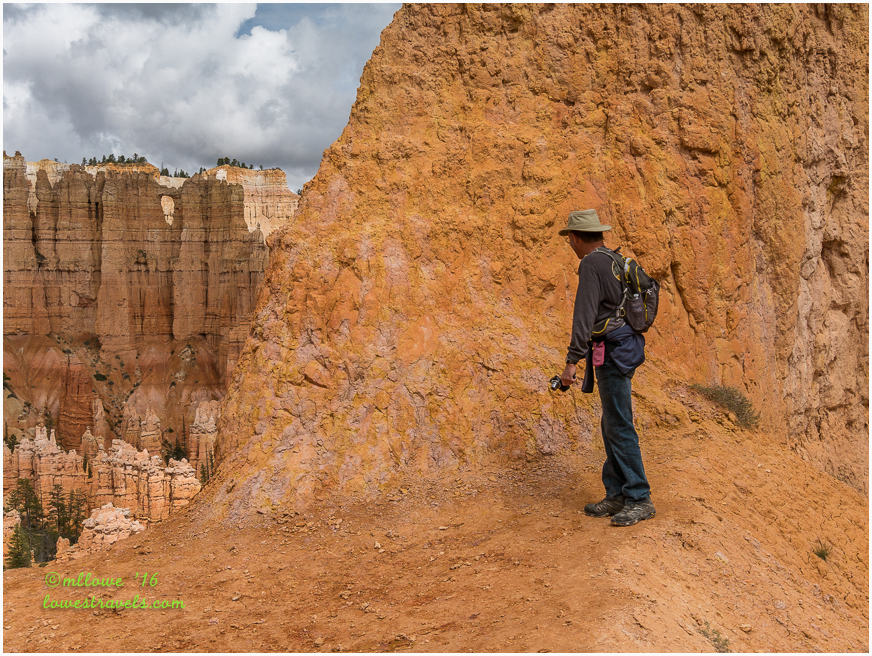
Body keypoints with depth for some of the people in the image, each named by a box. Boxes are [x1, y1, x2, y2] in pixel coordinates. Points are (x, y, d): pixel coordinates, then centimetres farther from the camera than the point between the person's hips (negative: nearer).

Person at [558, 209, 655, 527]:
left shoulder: (592, 264, -13)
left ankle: (640, 499, -1)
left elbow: (584, 314, -22)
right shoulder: (616, 261, 17)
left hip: (612, 352, -10)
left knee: (619, 426, -7)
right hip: (624, 346, 10)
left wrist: (572, 361, -24)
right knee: (611, 425, 12)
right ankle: (617, 495, 17)